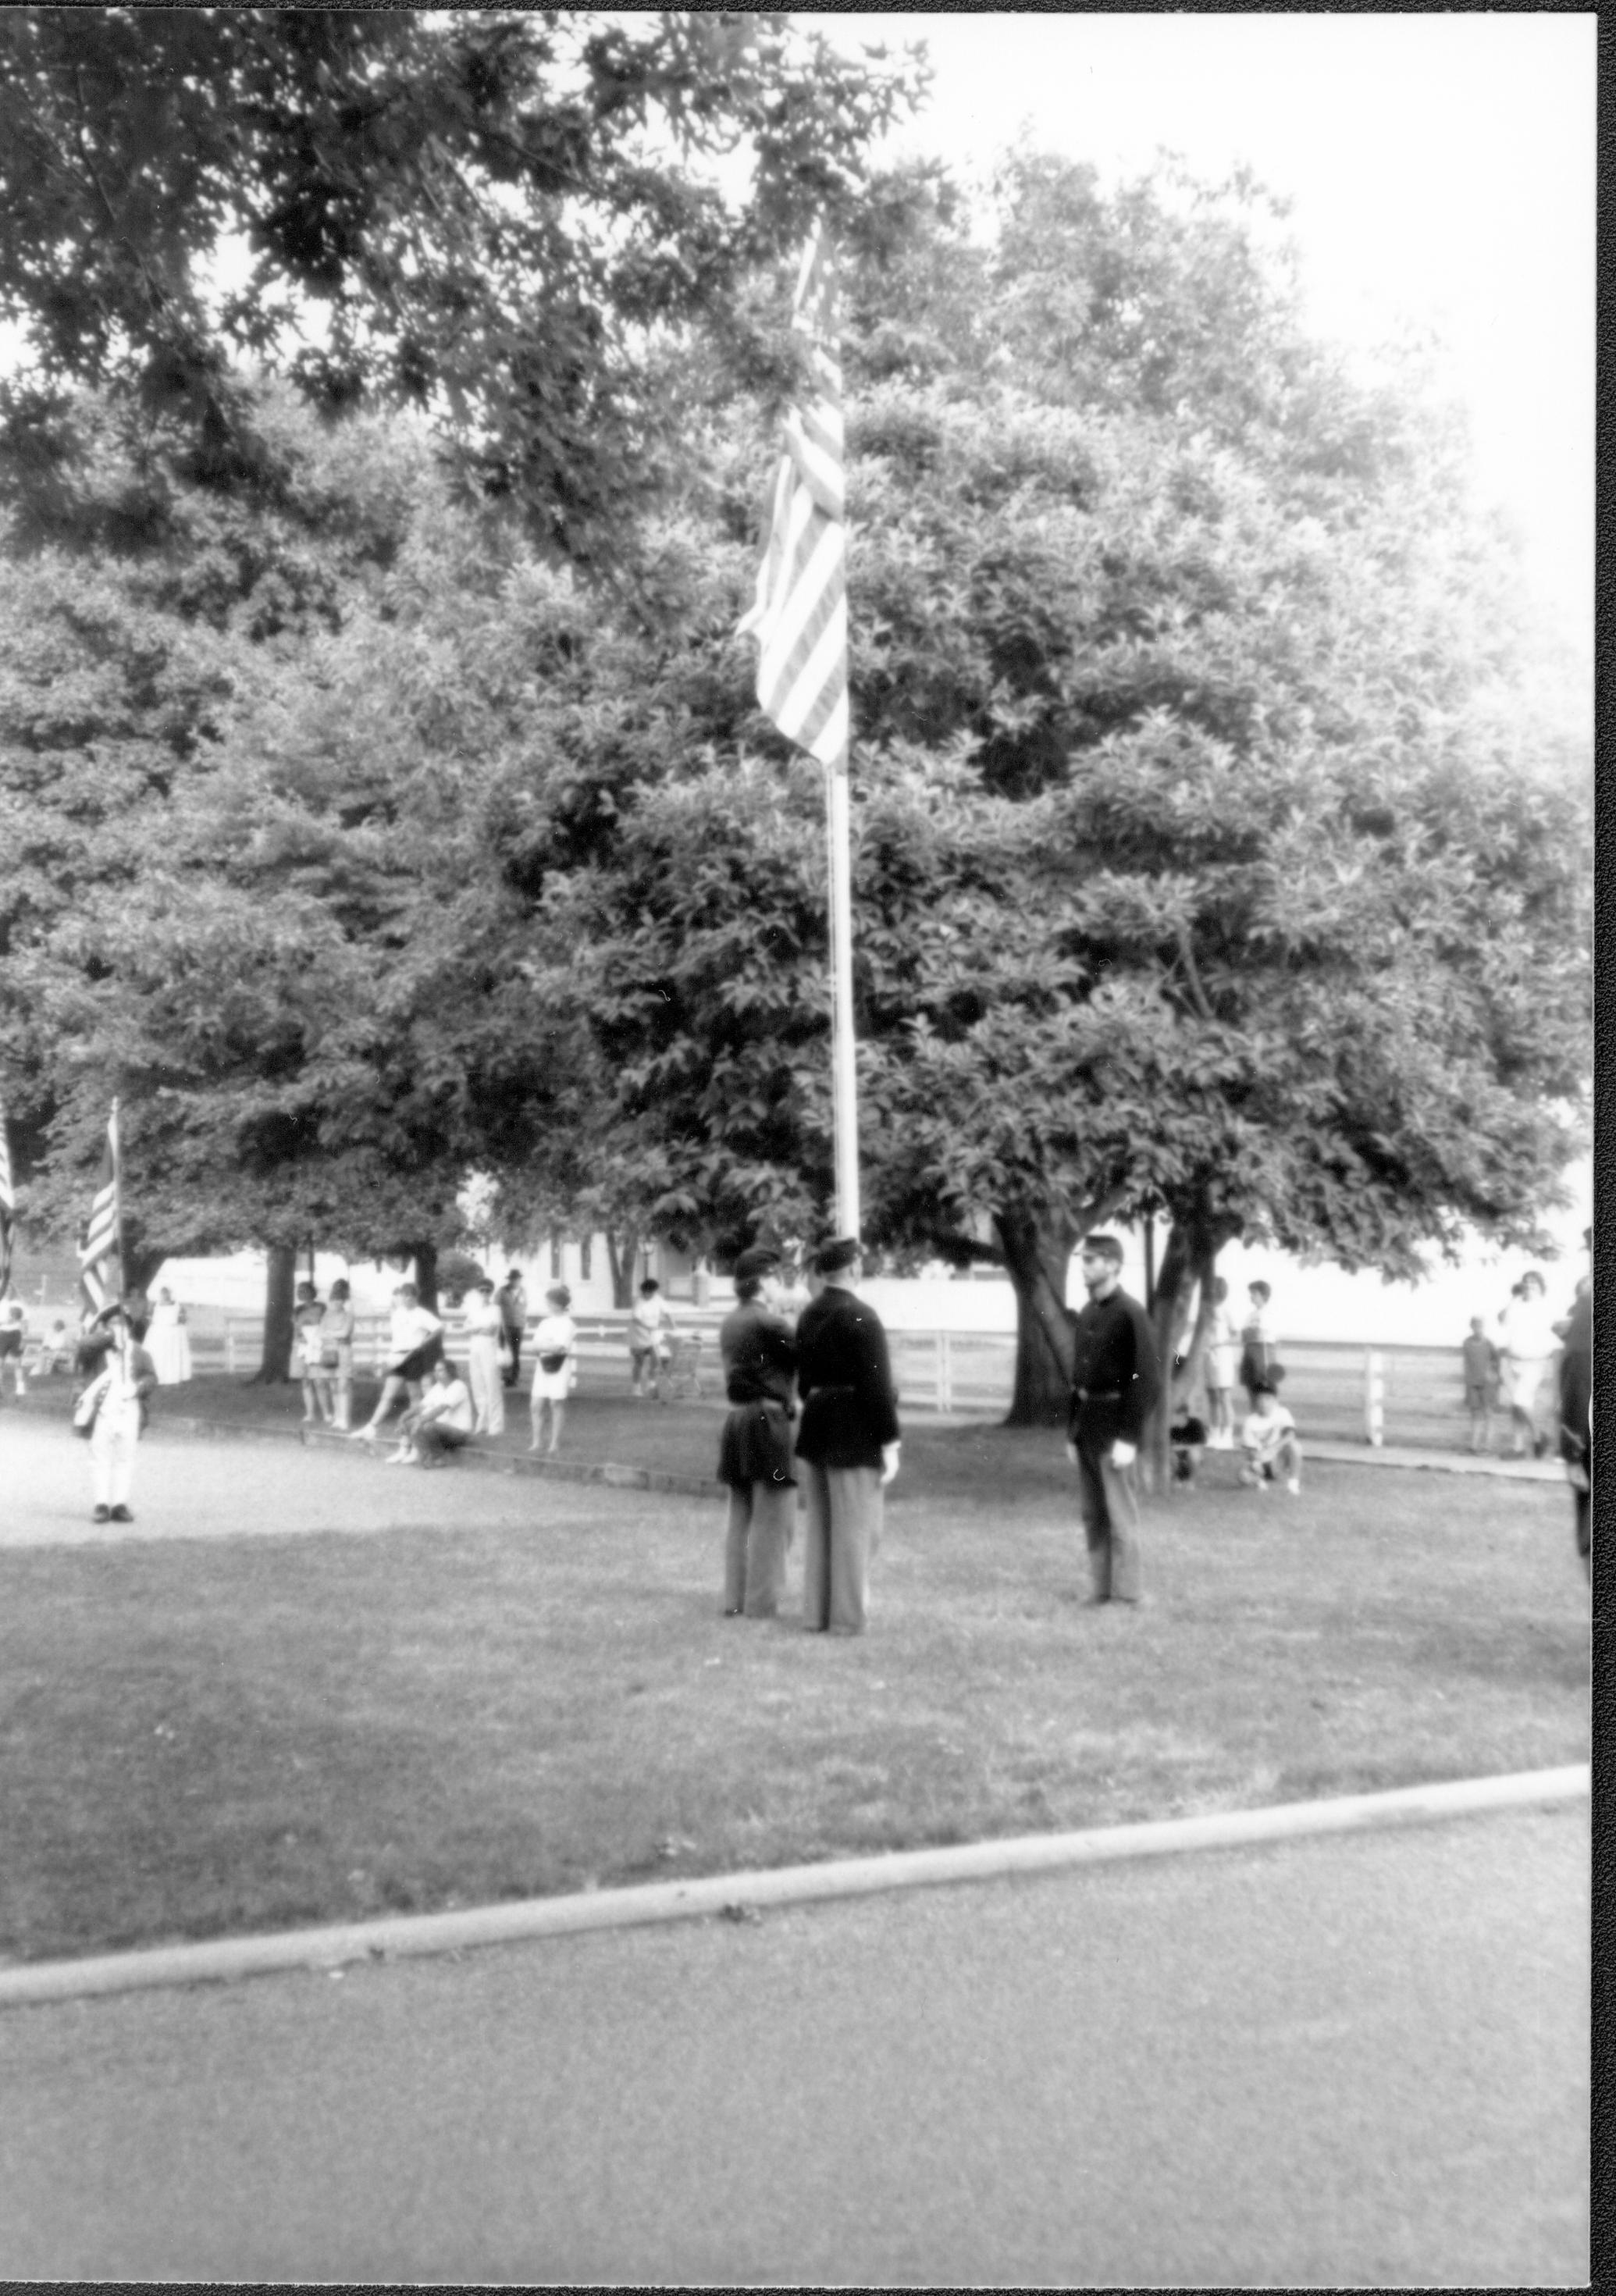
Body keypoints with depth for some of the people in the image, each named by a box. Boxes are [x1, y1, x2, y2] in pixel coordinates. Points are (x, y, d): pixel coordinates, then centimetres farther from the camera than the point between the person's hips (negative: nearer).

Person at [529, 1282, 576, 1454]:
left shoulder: (567, 1324, -8)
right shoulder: (544, 1323, 12)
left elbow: (559, 1347, -19)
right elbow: (536, 1346, 8)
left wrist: (540, 1347, -11)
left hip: (559, 1368, -6)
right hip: (543, 1368, 6)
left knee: (557, 1405, 2)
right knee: (536, 1405, 3)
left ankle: (554, 1444, 9)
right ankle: (538, 1442, 13)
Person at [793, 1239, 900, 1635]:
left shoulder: (809, 1315, 8)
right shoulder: (861, 1317, -15)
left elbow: (804, 1378, 13)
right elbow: (877, 1384, -17)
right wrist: (889, 1443, -13)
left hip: (814, 1425, 7)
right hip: (854, 1433, -7)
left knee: (818, 1524, 14)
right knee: (855, 1527, 2)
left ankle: (816, 1612, 20)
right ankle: (847, 1616, 6)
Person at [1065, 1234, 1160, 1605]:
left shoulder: (1131, 1314, -12)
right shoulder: (1086, 1315, 11)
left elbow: (1148, 1381, -15)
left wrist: (1128, 1438, -19)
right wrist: (1072, 1432, 12)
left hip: (1115, 1425, -8)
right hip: (1086, 1423, 8)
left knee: (1120, 1516, -1)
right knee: (1093, 1515, 11)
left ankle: (1125, 1595, 6)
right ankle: (1101, 1590, 19)